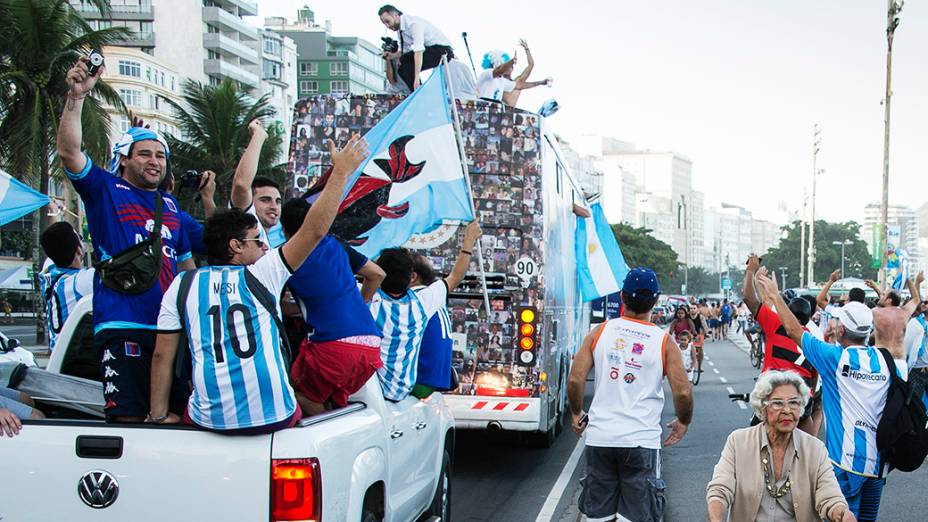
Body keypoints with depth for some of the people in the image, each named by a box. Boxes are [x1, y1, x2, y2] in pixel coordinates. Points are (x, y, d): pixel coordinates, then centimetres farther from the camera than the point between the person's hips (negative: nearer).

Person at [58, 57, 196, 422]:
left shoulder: (170, 205, 20)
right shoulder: (104, 190, 4)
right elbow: (69, 152, -12)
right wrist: (76, 97, -22)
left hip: (170, 325, 6)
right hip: (122, 324, -5)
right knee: (128, 418, -10)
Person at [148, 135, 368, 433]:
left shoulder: (181, 286, 7)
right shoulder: (262, 275, 1)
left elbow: (162, 354, 5)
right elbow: (314, 231, -1)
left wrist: (158, 415, 13)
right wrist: (341, 171, 5)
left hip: (210, 419, 2)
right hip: (275, 416, -2)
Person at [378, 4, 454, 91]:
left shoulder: (413, 23, -23)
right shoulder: (400, 30, 5)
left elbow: (418, 50, -32)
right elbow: (404, 51, 15)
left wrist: (417, 77, -39)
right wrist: (391, 56, -8)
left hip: (442, 49, -9)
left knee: (405, 61, -22)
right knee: (402, 69, 1)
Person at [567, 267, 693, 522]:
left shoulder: (600, 332, 1)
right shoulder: (664, 341, -2)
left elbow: (575, 379, -3)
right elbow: (683, 392, -8)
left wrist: (576, 413, 14)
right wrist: (683, 423, 11)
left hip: (599, 437, 2)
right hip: (641, 441, -2)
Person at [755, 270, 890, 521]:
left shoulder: (836, 357, -10)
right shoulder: (883, 360, 3)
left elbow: (793, 329, -2)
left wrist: (774, 294, 9)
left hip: (847, 460, -6)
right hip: (879, 461, 6)